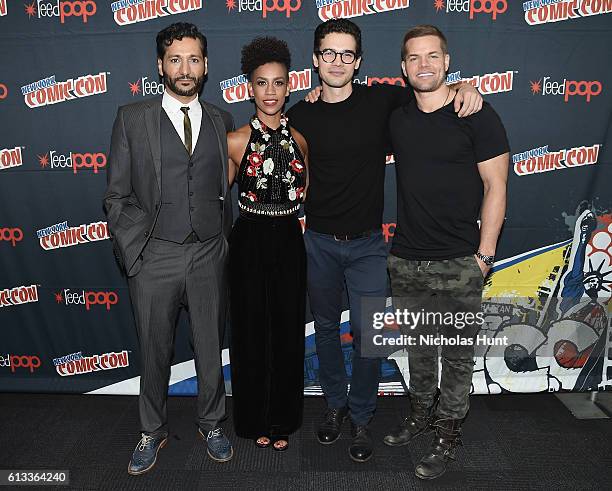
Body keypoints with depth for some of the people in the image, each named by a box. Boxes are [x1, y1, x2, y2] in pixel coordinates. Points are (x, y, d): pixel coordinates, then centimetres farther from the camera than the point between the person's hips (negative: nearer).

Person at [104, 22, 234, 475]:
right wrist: (134, 252, -7)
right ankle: (153, 432, 36)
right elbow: (118, 196, 0)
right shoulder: (132, 118, 1)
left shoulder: (222, 121, 7)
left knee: (210, 348, 14)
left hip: (210, 256, 2)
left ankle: (211, 424, 37)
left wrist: (226, 240, 3)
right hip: (154, 257, -1)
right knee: (154, 352, 13)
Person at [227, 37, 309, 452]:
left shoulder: (300, 139, 3)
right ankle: (255, 420, 32)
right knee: (252, 333, 10)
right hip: (250, 243, -3)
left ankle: (283, 419, 33)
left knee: (288, 333, 12)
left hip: (289, 242, 3)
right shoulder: (236, 141, -7)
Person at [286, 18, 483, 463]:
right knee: (326, 329, 15)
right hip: (319, 242, 2)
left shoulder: (380, 101, -5)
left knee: (367, 334, 3)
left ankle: (361, 418, 26)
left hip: (367, 244, -1)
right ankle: (336, 405, 37)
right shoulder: (300, 115, -1)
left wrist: (466, 88, -13)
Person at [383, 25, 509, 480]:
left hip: (459, 263, -4)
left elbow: (495, 187, -7)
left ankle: (449, 434, 25)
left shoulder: (477, 115, -6)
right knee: (418, 345, 18)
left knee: (458, 353, 7)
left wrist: (484, 255, -10)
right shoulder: (397, 117, 7)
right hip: (406, 259, 5)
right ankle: (422, 412, 38)